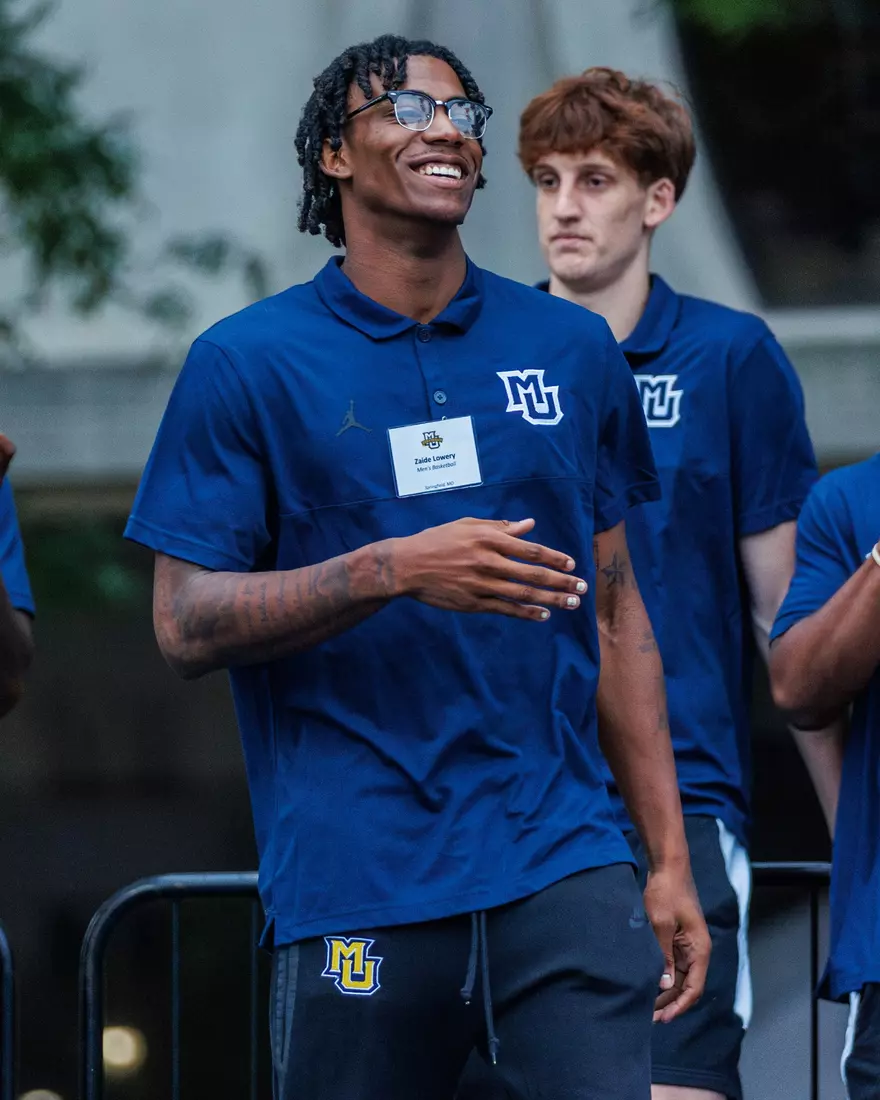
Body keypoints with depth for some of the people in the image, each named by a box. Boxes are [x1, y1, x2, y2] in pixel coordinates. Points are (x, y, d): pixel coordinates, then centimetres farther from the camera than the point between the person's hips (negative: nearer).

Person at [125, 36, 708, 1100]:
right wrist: (395, 570, -17)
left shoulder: (572, 351, 13)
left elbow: (613, 610, 16)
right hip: (353, 886, -2)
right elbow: (184, 623, -4)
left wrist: (669, 860, 12)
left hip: (561, 865, 2)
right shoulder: (246, 364, 2)